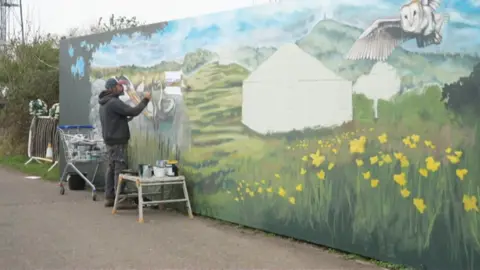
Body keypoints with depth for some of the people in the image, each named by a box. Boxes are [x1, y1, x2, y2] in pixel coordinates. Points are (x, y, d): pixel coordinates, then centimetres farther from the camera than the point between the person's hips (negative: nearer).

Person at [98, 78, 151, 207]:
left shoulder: (105, 102, 14)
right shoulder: (114, 102, -18)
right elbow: (133, 111, -23)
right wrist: (145, 100, -13)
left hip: (110, 140, 10)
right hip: (117, 141, -10)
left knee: (111, 169, 11)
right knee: (120, 170, -8)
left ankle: (109, 197, 15)